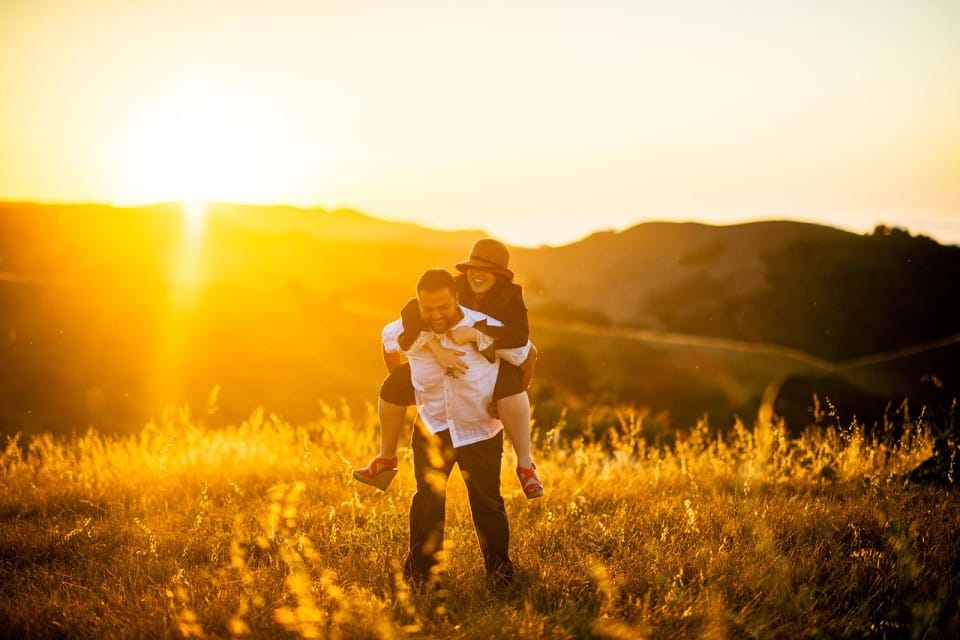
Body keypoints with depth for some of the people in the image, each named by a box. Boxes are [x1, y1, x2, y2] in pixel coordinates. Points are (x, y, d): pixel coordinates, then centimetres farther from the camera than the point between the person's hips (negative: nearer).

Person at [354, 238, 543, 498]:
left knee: (509, 387, -40)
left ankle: (526, 465, -30)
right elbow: (411, 312, -26)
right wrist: (437, 348, -42)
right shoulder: (453, 287, -12)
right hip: (449, 361, 3)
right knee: (394, 385, -14)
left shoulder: (510, 295, -16)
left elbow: (519, 336, -33)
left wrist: (476, 334, -45)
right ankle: (386, 459, 6)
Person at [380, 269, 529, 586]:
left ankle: (499, 567, 22)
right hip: (431, 427, 2)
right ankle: (419, 568, 10)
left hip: (481, 430, -1)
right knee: (427, 498, -3)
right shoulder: (407, 331, -15)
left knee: (486, 501, 5)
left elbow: (526, 355, -6)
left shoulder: (487, 329, -23)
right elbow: (388, 341, 12)